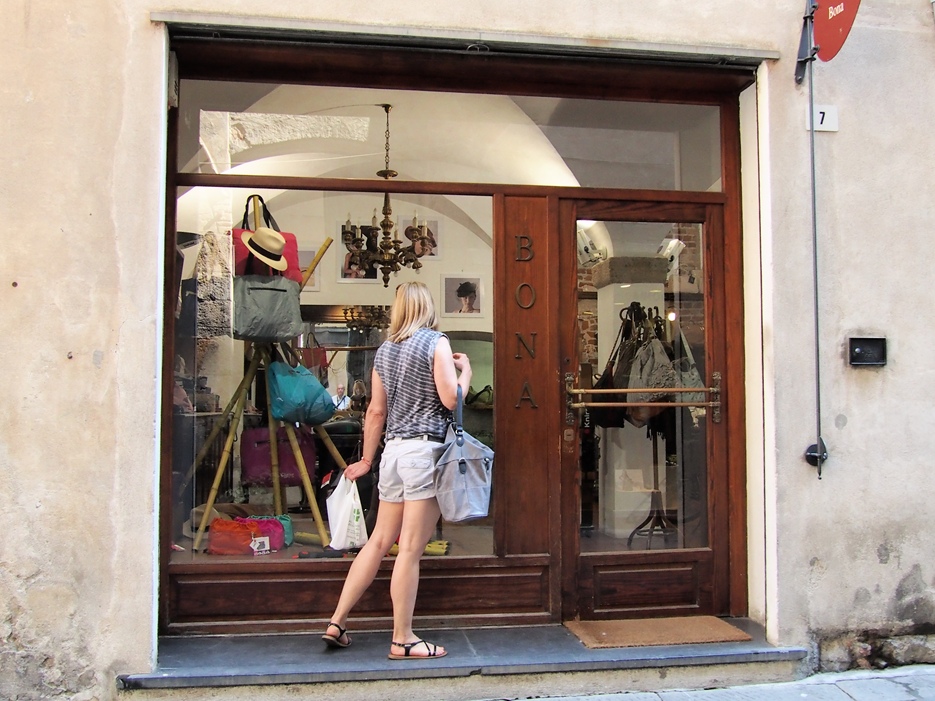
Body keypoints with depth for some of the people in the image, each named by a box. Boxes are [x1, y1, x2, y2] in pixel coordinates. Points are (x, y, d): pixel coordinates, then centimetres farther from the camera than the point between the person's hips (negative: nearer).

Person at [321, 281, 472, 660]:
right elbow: (451, 399, -11)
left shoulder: (384, 349, 14)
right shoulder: (435, 342, -4)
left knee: (379, 541, 15)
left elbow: (376, 410, 16)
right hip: (426, 449, -7)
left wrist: (366, 459, 24)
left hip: (393, 450, 7)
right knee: (411, 550, -3)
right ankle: (403, 640, 5)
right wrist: (465, 371, 8)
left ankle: (337, 622, 19)